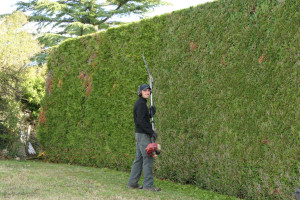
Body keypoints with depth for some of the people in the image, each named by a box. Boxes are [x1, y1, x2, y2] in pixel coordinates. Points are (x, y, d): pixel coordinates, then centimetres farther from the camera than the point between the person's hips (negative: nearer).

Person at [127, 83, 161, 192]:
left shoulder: (142, 104, 18)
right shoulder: (140, 104, -13)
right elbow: (141, 121, -22)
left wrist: (151, 114, 6)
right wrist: (152, 132, -19)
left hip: (141, 134, 10)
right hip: (143, 135, -10)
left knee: (139, 158, 10)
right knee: (148, 158, -10)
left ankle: (132, 182, 13)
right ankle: (148, 184, -9)